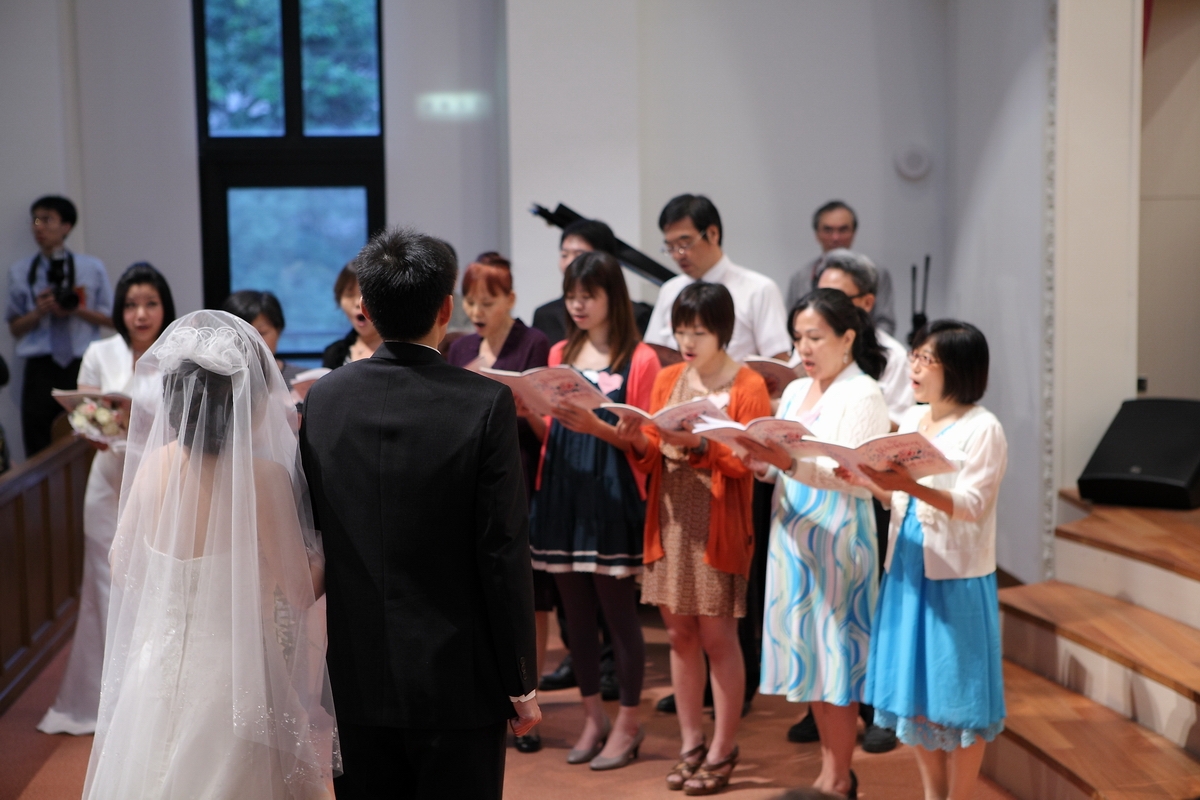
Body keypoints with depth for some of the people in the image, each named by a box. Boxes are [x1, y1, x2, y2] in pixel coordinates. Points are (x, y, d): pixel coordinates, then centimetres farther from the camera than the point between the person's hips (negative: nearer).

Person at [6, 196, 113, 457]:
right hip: (41, 369, 1)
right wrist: (39, 312, -9)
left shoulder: (92, 267, 6)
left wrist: (79, 310, -10)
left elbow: (110, 318, 8)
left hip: (83, 366, -1)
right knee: (40, 452, 2)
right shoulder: (20, 272, 9)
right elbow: (15, 328, 10)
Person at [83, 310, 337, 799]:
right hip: (234, 680, -5)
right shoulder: (264, 476, -21)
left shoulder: (153, 463, -6)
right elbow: (300, 591, -14)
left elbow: (123, 566, 7)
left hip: (154, 672, 5)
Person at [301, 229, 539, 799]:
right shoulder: (486, 404, -13)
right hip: (457, 681, -3)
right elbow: (504, 555, -13)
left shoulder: (322, 399, -2)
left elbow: (311, 534, 5)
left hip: (357, 678, 4)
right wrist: (521, 683, -4)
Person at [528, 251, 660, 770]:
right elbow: (549, 430, 15)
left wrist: (597, 427, -23)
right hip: (561, 491, 5)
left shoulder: (640, 359, -5)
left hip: (613, 497, -5)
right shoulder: (559, 354, 11)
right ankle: (593, 718, 24)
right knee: (576, 612, 11)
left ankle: (627, 724, 14)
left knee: (618, 611, 1)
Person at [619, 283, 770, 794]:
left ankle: (723, 751, 12)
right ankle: (691, 745, 20)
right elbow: (653, 459, 10)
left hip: (718, 526, -5)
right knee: (680, 635, 9)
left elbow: (746, 462, -10)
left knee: (717, 637, 1)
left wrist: (696, 443, -24)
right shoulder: (666, 379, 9)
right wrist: (639, 441, -11)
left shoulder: (747, 386, -6)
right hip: (669, 520, 5)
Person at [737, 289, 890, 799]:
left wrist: (792, 465, -31)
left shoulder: (864, 396, -9)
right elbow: (782, 470, 13)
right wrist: (762, 463, -9)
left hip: (838, 542, -7)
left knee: (835, 652, 0)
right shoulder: (795, 392, 13)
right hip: (792, 537, 7)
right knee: (808, 651, 12)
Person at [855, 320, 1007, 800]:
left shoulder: (983, 428, -10)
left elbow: (972, 506, -19)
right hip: (907, 571, 7)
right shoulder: (911, 421, 10)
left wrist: (911, 487, -32)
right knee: (914, 689, 13)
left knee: (956, 694, 2)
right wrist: (864, 480, -5)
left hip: (956, 578, -7)